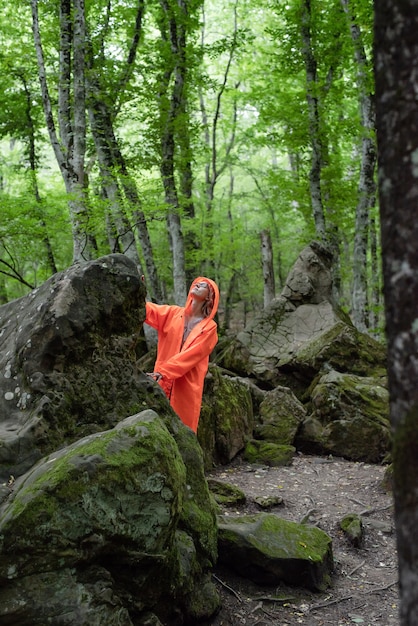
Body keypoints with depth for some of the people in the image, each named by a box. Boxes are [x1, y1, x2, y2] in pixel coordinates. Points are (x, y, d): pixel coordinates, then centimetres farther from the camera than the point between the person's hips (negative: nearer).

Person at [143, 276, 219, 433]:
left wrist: (163, 371, -21)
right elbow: (149, 310, -5)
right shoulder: (172, 313, 10)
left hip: (187, 386, -2)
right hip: (162, 381, 2)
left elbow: (192, 354, -11)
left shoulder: (209, 327, 0)